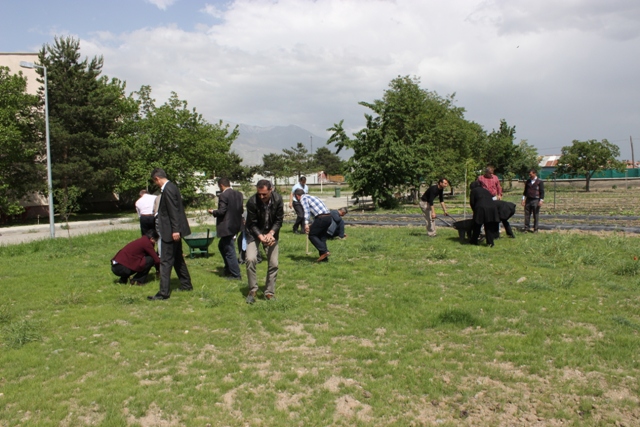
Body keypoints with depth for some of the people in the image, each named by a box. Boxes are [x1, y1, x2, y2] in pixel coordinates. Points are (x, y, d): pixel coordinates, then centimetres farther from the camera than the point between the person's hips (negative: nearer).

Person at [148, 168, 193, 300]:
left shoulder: (168, 189, -18)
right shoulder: (171, 187, 13)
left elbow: (174, 211, -24)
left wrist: (175, 230, -25)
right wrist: (175, 230, 21)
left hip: (171, 231, -11)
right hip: (174, 230, 11)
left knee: (166, 261, -7)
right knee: (178, 258, 19)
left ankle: (163, 292, -4)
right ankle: (186, 284, 29)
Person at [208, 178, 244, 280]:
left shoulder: (223, 195, -16)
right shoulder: (239, 194, 6)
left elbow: (222, 211, -19)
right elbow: (241, 210, 10)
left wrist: (213, 212, -1)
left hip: (226, 227, -9)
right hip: (236, 225, 9)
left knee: (229, 251, 0)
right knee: (222, 246, 24)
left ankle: (236, 274, 6)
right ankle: (228, 269, 29)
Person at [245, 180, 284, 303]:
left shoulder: (278, 199, -20)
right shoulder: (252, 202, -26)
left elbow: (279, 220, -10)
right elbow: (252, 223, -17)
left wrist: (271, 234, -26)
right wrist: (260, 236, -33)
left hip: (271, 233, 2)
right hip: (254, 233, -2)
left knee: (273, 263, -1)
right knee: (251, 259, -20)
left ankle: (270, 293, 14)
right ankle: (252, 290, -3)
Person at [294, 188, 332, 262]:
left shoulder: (303, 198, 3)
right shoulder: (311, 197, 30)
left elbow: (307, 210, -15)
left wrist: (306, 223, -23)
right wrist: (313, 226, 46)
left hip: (321, 218, -8)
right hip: (328, 217, 8)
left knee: (312, 235, 4)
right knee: (322, 236, 16)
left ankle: (324, 251, -8)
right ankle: (324, 257, 14)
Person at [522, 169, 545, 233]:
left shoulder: (539, 181, -1)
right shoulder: (528, 181, 13)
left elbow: (542, 191, -3)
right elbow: (525, 191, 19)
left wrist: (541, 200, -10)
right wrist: (523, 199, 13)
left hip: (536, 200, -4)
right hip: (528, 200, 4)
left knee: (536, 215, 0)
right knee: (527, 214, 3)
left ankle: (535, 229, 7)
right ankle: (527, 227, 9)